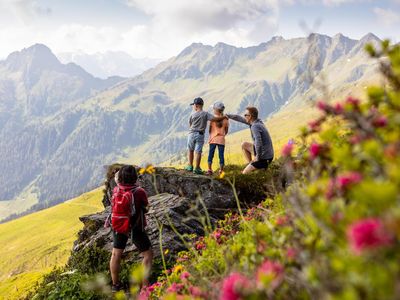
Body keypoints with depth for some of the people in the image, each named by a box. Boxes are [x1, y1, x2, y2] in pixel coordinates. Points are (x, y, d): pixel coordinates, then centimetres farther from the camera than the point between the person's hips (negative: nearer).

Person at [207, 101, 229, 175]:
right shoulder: (225, 119, 1)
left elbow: (210, 129, -2)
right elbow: (226, 131, 6)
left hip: (213, 139, -1)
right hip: (221, 140, 2)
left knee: (211, 154, 6)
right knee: (221, 155, 4)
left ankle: (210, 170, 4)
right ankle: (221, 171, 5)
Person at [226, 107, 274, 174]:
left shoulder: (255, 126, -22)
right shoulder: (258, 122, 5)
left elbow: (258, 143, -33)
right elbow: (240, 119, 16)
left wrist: (257, 158, -20)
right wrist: (227, 115, 21)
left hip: (264, 158, -9)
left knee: (244, 173, -1)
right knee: (244, 145, 20)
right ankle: (250, 165, 19)